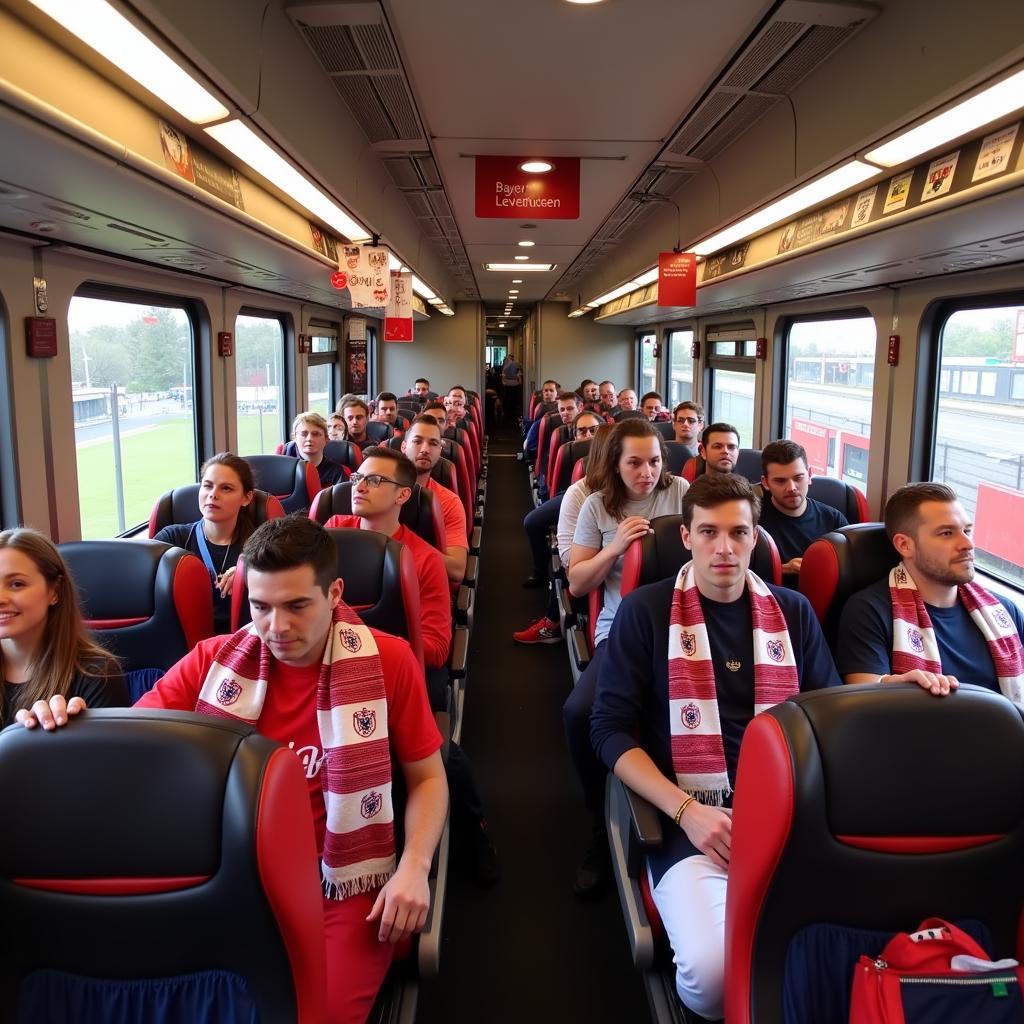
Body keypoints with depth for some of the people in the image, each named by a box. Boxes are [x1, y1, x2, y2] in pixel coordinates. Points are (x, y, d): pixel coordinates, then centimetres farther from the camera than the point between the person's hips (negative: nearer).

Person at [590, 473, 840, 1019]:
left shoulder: (793, 611, 13)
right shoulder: (646, 610, 2)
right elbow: (610, 729, -1)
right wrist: (685, 809, -13)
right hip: (691, 821, -3)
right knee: (714, 973, -27)